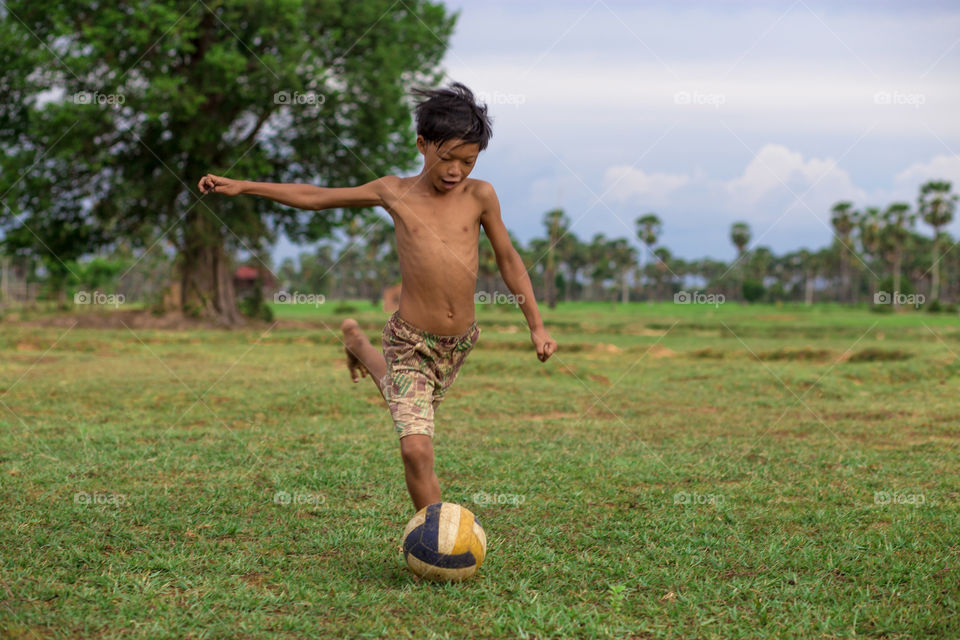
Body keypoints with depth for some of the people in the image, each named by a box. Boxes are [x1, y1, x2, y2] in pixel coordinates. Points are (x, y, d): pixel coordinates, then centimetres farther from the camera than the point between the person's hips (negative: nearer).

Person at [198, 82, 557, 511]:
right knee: (417, 449, -18)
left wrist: (536, 326, 8)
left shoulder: (480, 195, -2)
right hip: (411, 344, -3)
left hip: (460, 343, 3)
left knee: (405, 400, 29)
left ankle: (356, 340, 55)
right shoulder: (395, 193, -4)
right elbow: (314, 197, 6)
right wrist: (241, 187, 7)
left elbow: (508, 260, 8)